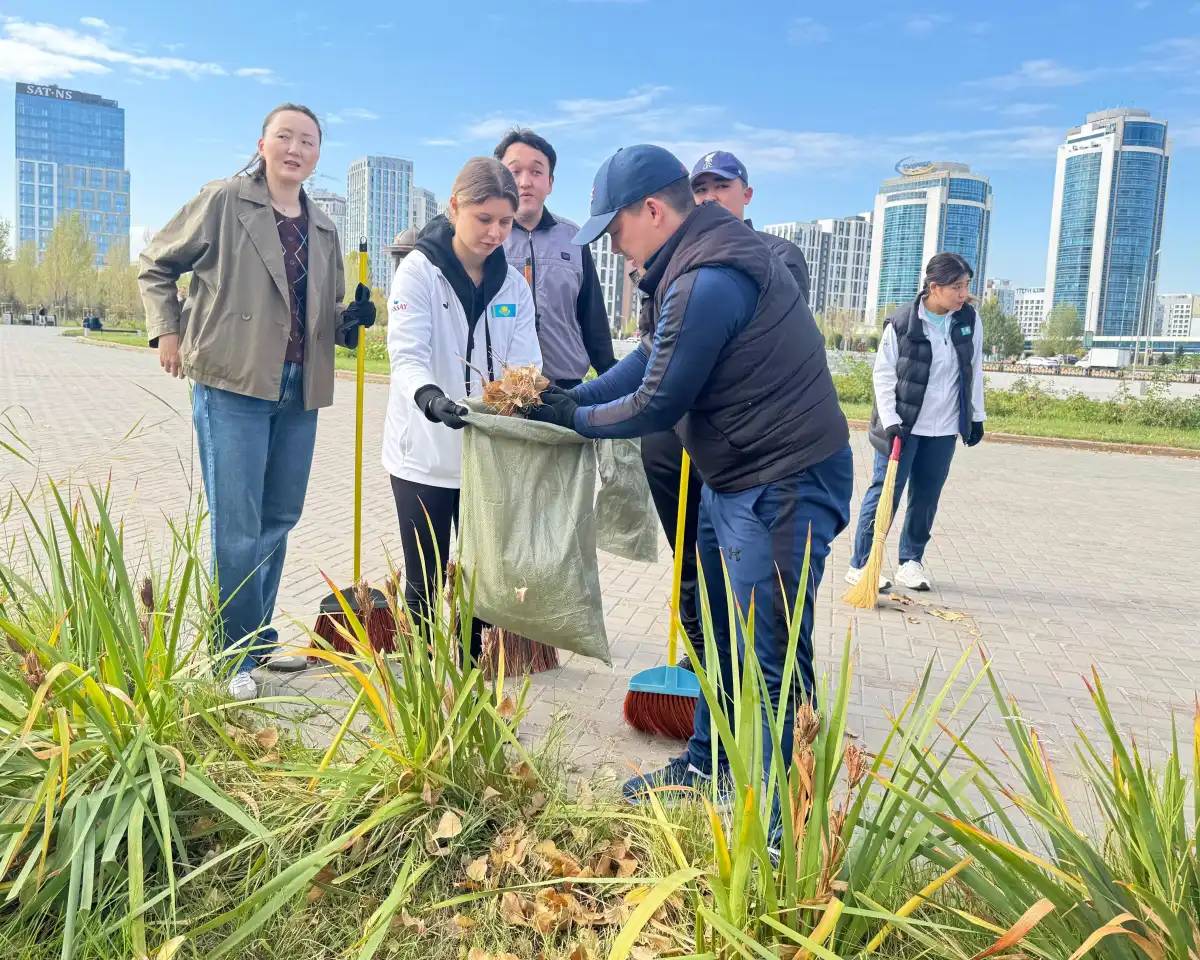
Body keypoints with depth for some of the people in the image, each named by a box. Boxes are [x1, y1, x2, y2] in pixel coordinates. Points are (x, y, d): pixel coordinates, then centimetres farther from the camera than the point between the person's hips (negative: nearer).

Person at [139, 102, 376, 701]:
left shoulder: (323, 230, 15)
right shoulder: (223, 201, -1)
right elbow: (155, 266, 6)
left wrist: (351, 319, 1)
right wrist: (167, 329, -5)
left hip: (299, 392, 6)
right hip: (233, 384, -6)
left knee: (280, 520, 13)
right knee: (236, 528, -3)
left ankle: (260, 638, 28)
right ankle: (238, 656, 10)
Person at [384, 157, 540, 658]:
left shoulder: (513, 284, 6)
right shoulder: (419, 270, -7)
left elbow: (524, 362, -2)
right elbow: (407, 354, -20)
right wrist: (431, 398, -42)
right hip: (424, 455, -4)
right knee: (424, 587, 6)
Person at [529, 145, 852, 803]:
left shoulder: (706, 281, -24)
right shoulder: (707, 252, 9)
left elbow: (657, 405, -19)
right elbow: (653, 354, 13)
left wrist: (573, 418, -3)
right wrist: (572, 396, 4)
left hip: (782, 484, -11)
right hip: (736, 477, 11)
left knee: (771, 656, -3)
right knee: (720, 632, 20)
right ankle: (707, 766, 37)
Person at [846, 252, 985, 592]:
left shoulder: (969, 320, 2)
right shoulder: (901, 323, -12)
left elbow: (975, 370, 11)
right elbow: (884, 375, -9)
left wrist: (976, 416, 12)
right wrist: (889, 420, -17)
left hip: (944, 428, 5)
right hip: (902, 425, -5)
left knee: (926, 497, 10)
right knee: (884, 492, -3)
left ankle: (911, 561, 24)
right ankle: (860, 564, 6)